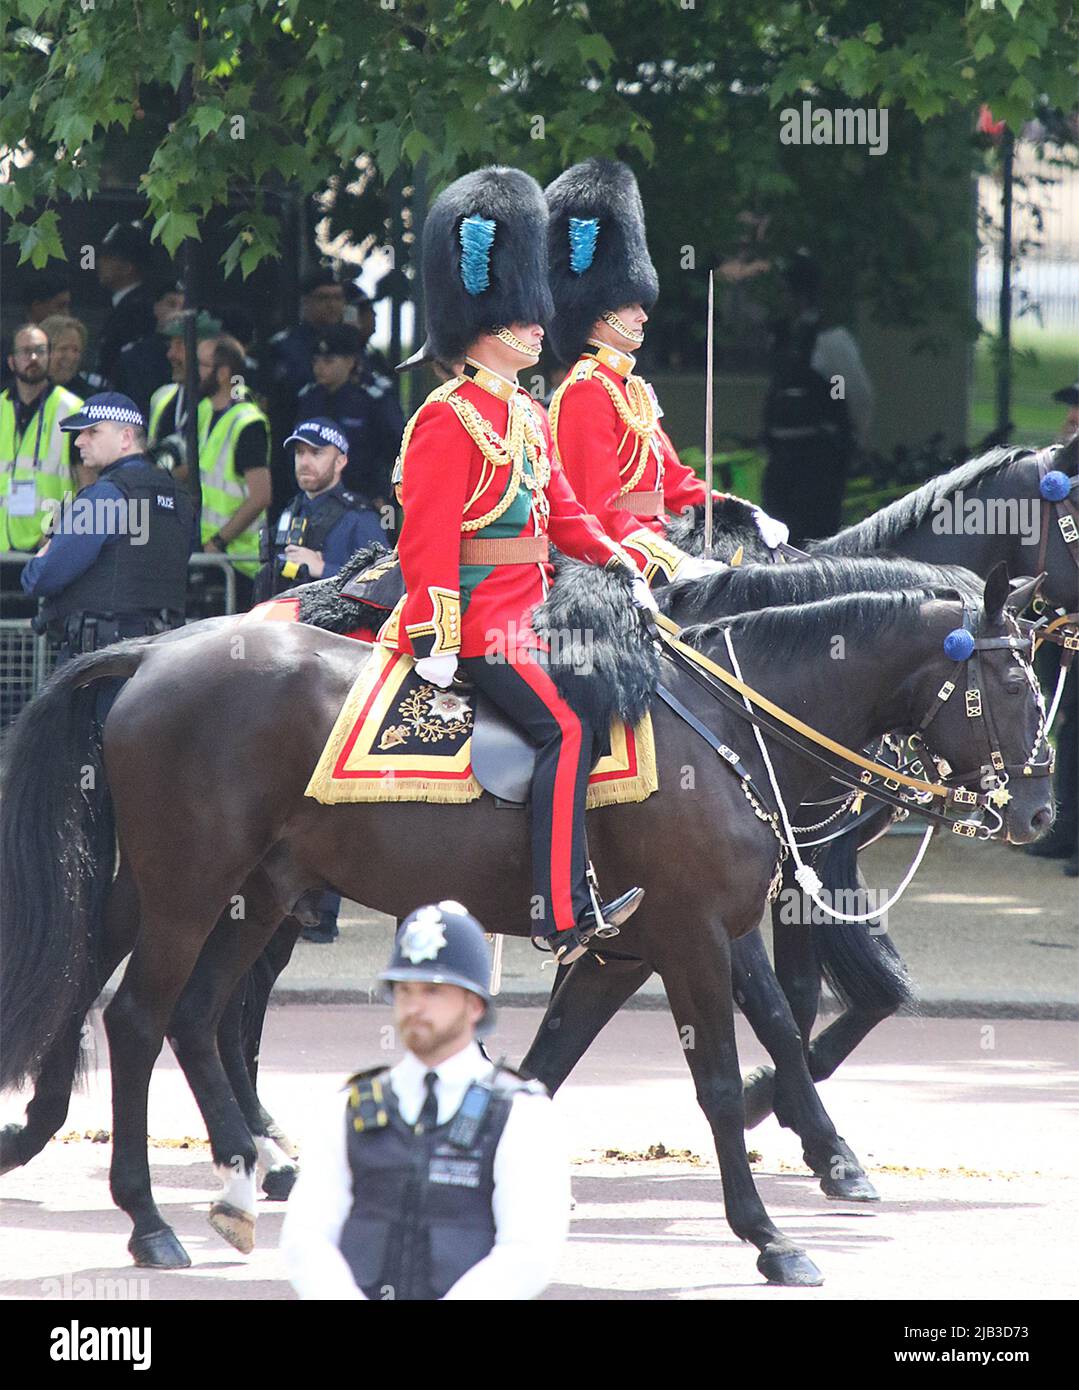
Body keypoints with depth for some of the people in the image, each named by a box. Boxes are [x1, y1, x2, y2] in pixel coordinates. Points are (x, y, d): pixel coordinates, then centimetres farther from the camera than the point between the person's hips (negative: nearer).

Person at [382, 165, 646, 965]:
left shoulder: (528, 415, 17)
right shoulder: (451, 417, -11)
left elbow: (562, 510, 21)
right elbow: (428, 535, -16)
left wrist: (617, 561, 3)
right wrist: (434, 641, -21)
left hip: (526, 612, 10)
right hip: (478, 619, -10)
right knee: (564, 728, -22)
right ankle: (562, 915, -26)